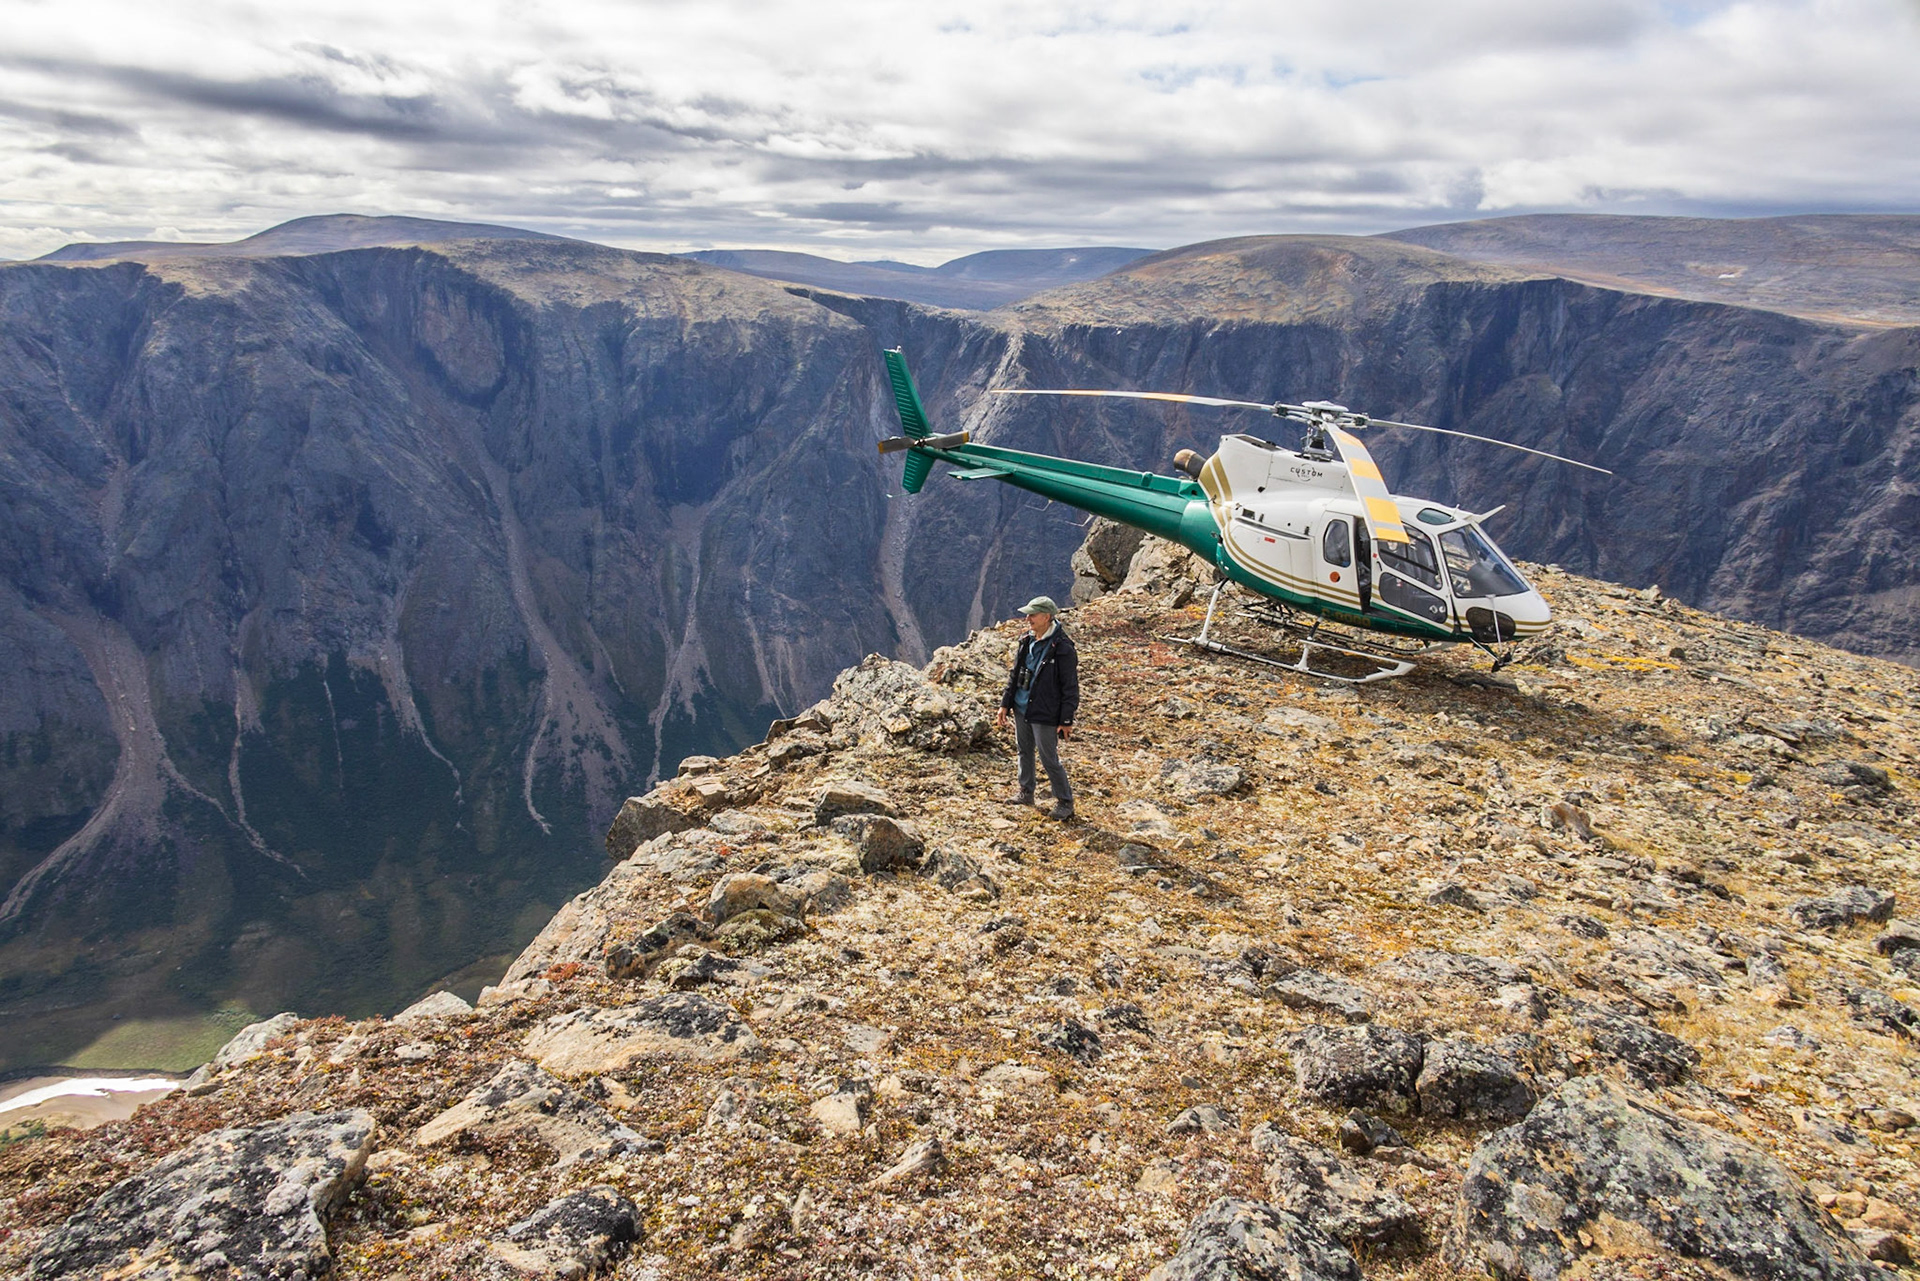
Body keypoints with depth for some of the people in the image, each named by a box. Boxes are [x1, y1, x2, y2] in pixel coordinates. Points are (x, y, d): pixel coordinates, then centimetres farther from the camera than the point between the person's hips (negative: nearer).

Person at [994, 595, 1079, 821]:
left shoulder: (1063, 649, -18)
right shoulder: (1027, 642, 4)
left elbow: (1070, 687, -14)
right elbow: (1014, 675, 14)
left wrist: (1066, 720, -14)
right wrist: (1005, 704, 11)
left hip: (1044, 715, -7)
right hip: (1021, 709, 7)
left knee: (1049, 760, 0)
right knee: (1025, 752, 20)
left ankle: (1065, 802, 15)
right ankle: (1026, 792, 38)